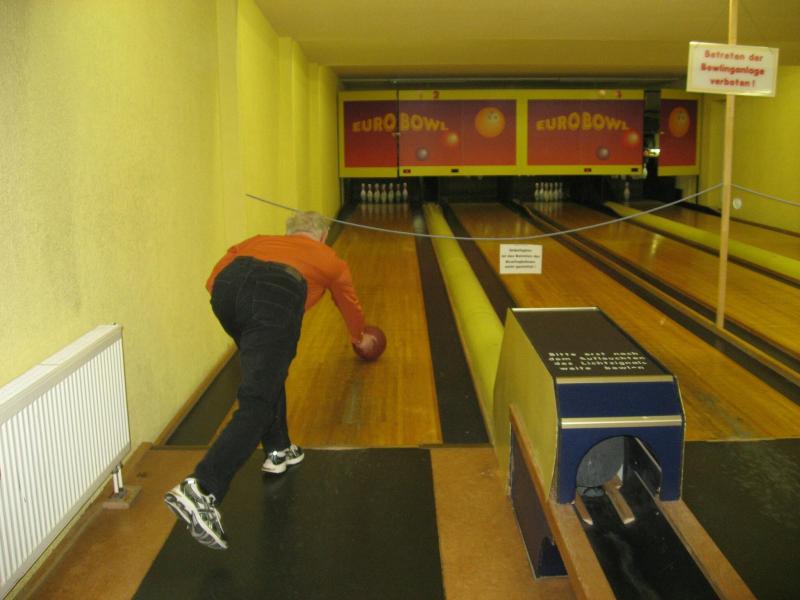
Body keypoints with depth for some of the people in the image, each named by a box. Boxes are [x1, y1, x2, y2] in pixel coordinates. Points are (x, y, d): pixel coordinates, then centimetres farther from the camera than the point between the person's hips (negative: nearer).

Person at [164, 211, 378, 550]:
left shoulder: (263, 240, 40)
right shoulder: (331, 260, 37)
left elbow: (216, 275, 24)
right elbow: (350, 306, 54)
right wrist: (360, 338, 71)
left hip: (227, 288, 4)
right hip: (277, 297, -4)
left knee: (268, 371, 29)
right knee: (257, 403, -9)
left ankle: (278, 451, 38)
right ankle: (201, 490, -24)